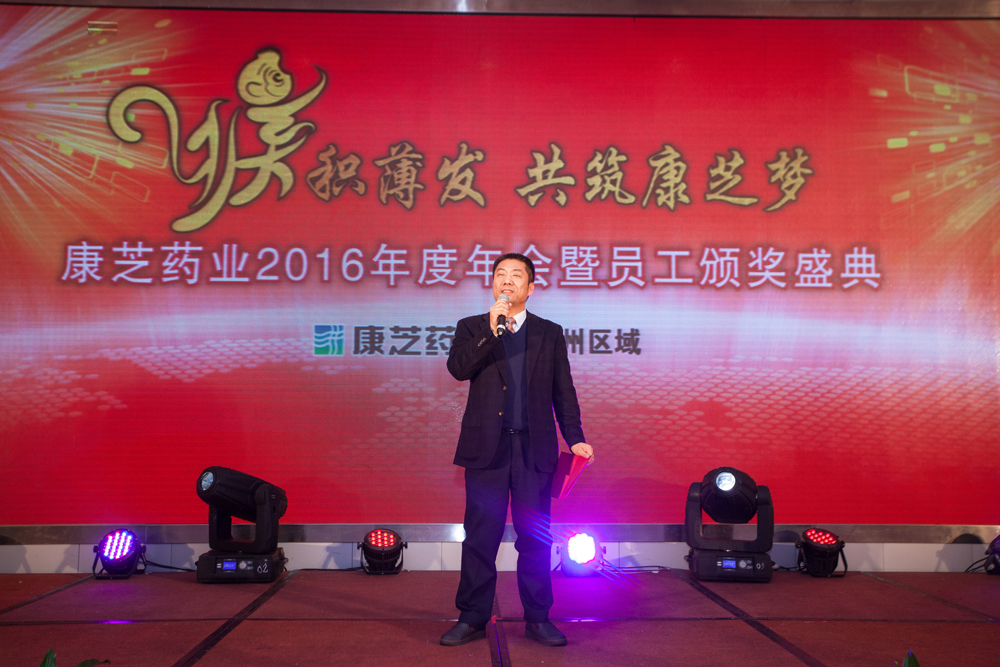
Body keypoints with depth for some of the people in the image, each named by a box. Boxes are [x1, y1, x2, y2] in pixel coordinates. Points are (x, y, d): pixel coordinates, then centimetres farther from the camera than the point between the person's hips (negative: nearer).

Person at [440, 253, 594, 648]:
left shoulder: (550, 333, 12)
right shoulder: (471, 328, 10)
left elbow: (563, 391, 9)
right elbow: (457, 368, -8)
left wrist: (575, 438, 0)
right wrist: (491, 331, -14)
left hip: (534, 448, 1)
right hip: (487, 447, 0)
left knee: (535, 537, 5)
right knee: (480, 537, 3)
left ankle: (537, 619, 18)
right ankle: (472, 619, 15)